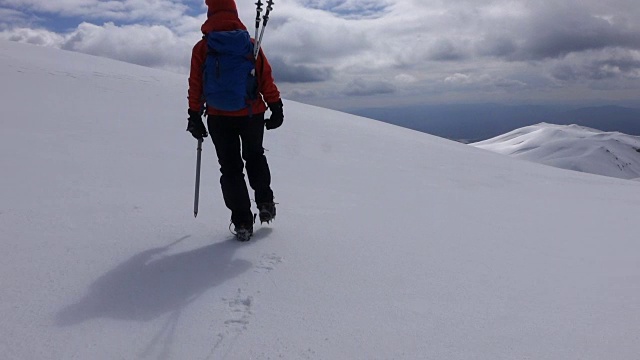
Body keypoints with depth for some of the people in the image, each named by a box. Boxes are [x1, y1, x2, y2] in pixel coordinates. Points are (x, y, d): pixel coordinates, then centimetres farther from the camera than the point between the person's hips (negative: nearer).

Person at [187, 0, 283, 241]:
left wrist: (195, 117, 5)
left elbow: (195, 86, -1)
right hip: (252, 115, 1)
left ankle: (243, 223, 6)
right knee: (255, 157, 24)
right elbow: (266, 80, -1)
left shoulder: (202, 48, -2)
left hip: (219, 118, -1)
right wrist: (276, 107, 5)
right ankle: (265, 203, 19)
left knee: (231, 168, 7)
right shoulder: (251, 45, 0)